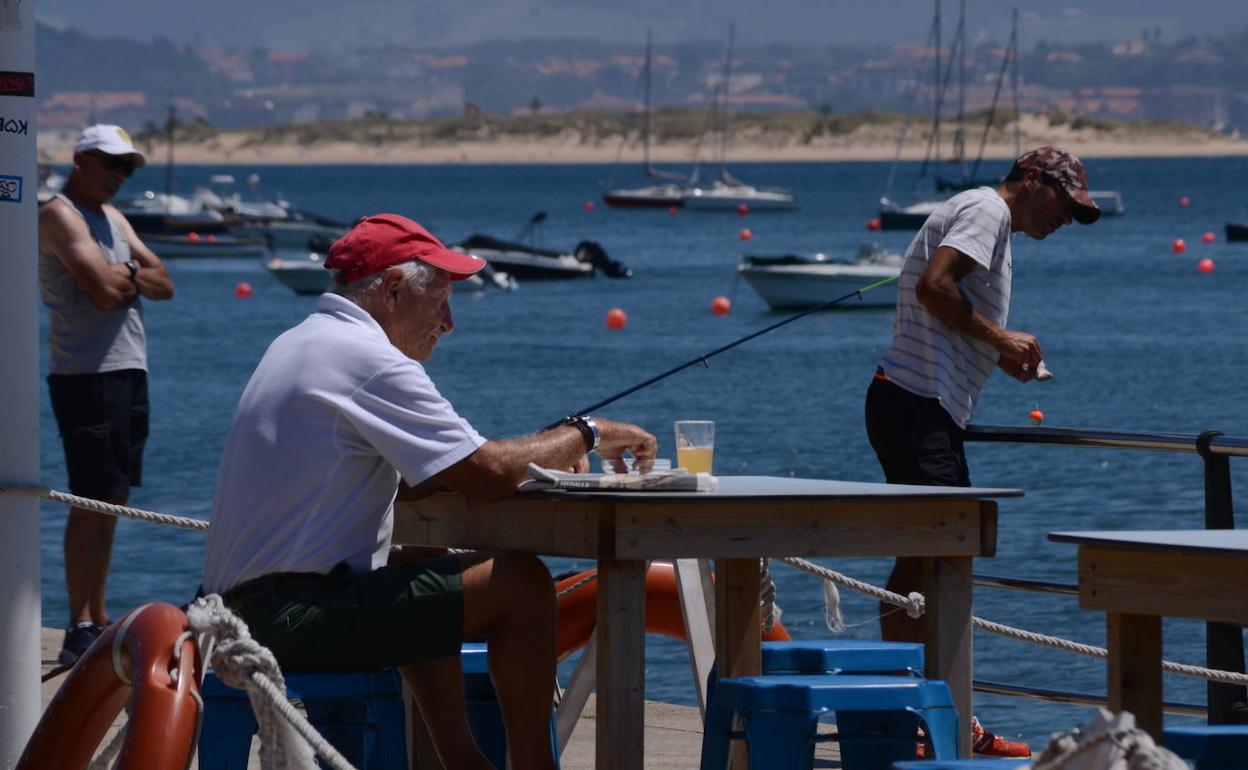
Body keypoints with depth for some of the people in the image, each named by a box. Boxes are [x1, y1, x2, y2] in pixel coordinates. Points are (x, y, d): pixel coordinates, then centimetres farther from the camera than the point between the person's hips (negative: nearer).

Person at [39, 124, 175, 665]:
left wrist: (123, 276, -7)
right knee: (92, 500, -12)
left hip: (128, 373, 9)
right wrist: (135, 275, 1)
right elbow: (104, 289, -20)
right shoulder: (60, 215, -9)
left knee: (110, 501, 11)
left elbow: (164, 284, 12)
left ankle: (98, 618, 17)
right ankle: (79, 629, -13)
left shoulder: (112, 218, 20)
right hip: (86, 375, -9)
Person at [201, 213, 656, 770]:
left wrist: (547, 452, 11)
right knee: (521, 583, -9)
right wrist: (583, 436, 1)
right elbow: (486, 475, -16)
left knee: (425, 582, 33)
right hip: (296, 616, -10)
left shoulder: (298, 344, 19)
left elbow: (406, 486, 22)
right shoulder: (370, 361, -12)